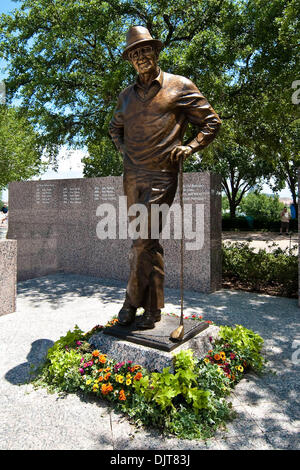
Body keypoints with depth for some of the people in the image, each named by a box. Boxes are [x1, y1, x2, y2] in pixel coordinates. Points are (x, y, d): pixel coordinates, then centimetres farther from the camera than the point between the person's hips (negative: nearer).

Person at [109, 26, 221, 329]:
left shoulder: (180, 87, 4)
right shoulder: (126, 96, 18)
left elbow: (211, 122, 7)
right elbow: (115, 127, 34)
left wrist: (189, 149, -6)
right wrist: (123, 149, 16)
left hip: (161, 176, -5)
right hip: (132, 176, 5)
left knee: (142, 241, -11)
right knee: (148, 243, 7)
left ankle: (132, 302, 7)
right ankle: (152, 308, 16)